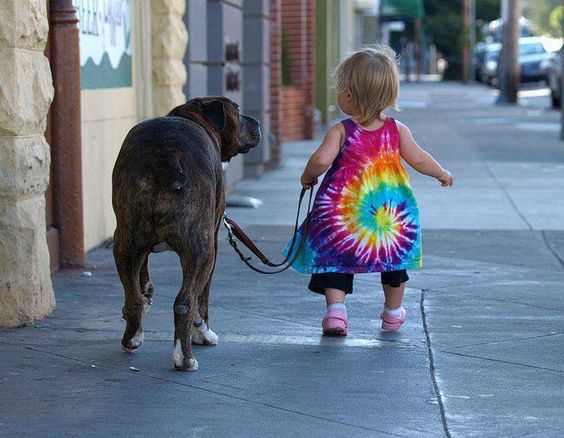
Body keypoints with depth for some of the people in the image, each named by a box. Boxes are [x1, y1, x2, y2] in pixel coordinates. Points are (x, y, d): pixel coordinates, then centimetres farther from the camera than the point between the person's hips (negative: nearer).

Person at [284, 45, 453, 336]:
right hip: (393, 211, 3)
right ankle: (393, 312, 37)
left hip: (341, 213, -3)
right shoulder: (397, 130, -2)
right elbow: (418, 160, 1)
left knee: (335, 260, 9)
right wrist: (441, 174, 19)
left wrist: (307, 176, -2)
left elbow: (321, 160, -22)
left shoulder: (340, 131, -10)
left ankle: (335, 309, -9)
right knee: (394, 260, 23)